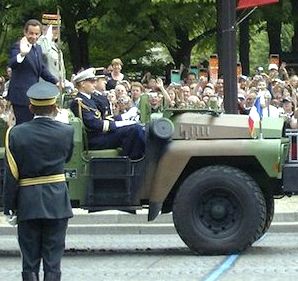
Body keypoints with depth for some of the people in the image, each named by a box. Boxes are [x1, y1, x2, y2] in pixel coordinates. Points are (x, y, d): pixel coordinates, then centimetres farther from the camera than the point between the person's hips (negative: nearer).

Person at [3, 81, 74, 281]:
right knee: (53, 262, 4)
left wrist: (10, 208, 0)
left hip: (27, 203, 0)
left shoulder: (16, 133, -9)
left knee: (30, 261, 8)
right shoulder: (66, 132, -7)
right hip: (57, 202, 0)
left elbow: (11, 175, -8)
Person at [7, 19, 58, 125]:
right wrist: (22, 54, -51)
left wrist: (56, 81, 12)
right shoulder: (18, 46, -13)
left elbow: (42, 69, 22)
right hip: (22, 96, -9)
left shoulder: (38, 48, 13)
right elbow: (11, 64, -31)